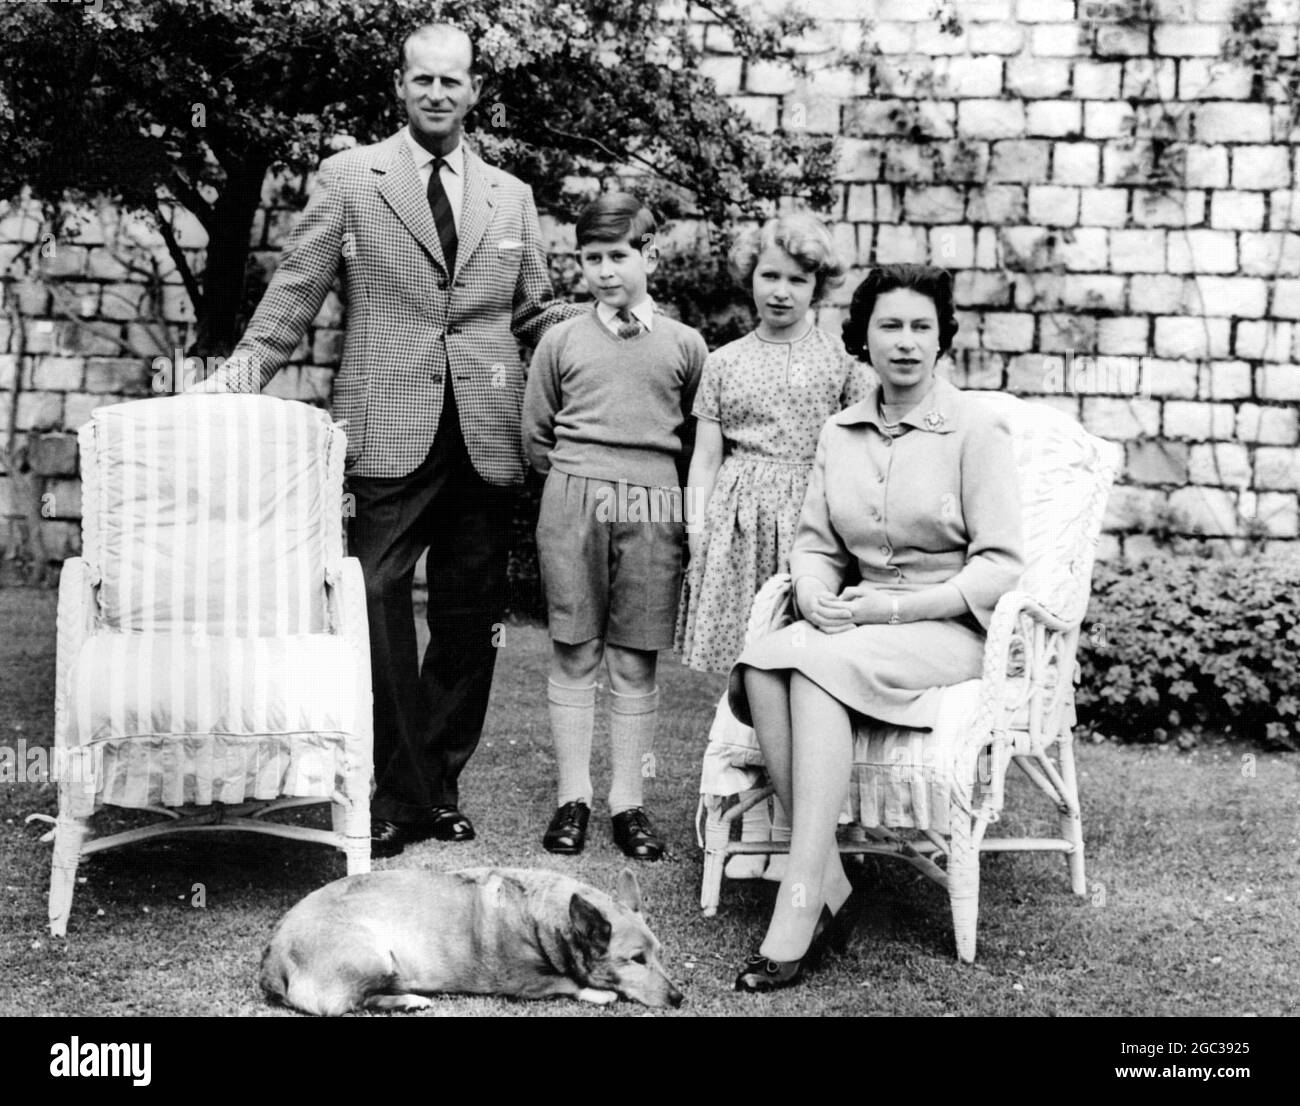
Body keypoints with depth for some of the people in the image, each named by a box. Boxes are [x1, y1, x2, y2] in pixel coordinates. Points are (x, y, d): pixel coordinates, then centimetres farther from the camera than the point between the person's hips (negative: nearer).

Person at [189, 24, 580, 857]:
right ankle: (400, 793, 5)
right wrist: (240, 374, -7)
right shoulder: (348, 178, 6)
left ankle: (441, 786, 19)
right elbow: (296, 292, 3)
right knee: (379, 608, -6)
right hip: (391, 434, -3)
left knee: (469, 621, 7)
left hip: (485, 436, 3)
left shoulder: (512, 197, 16)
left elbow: (535, 311, 21)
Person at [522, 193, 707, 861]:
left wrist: (649, 476, 7)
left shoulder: (684, 345, 7)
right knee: (574, 655, 3)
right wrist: (579, 478, 8)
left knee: (635, 663, 3)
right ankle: (572, 798, 11)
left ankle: (628, 804, 10)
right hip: (571, 504, 0)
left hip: (654, 510, 0)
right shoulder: (561, 341, 8)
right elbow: (535, 436, 13)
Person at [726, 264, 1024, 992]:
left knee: (816, 664, -33)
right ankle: (829, 884, -25)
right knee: (762, 666, -27)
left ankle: (799, 909, -34)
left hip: (954, 628, -5)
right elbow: (815, 543, 13)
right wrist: (817, 595, -11)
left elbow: (1002, 565, -10)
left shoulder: (976, 428, -4)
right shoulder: (840, 433, 12)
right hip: (861, 625, 5)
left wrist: (892, 608, -18)